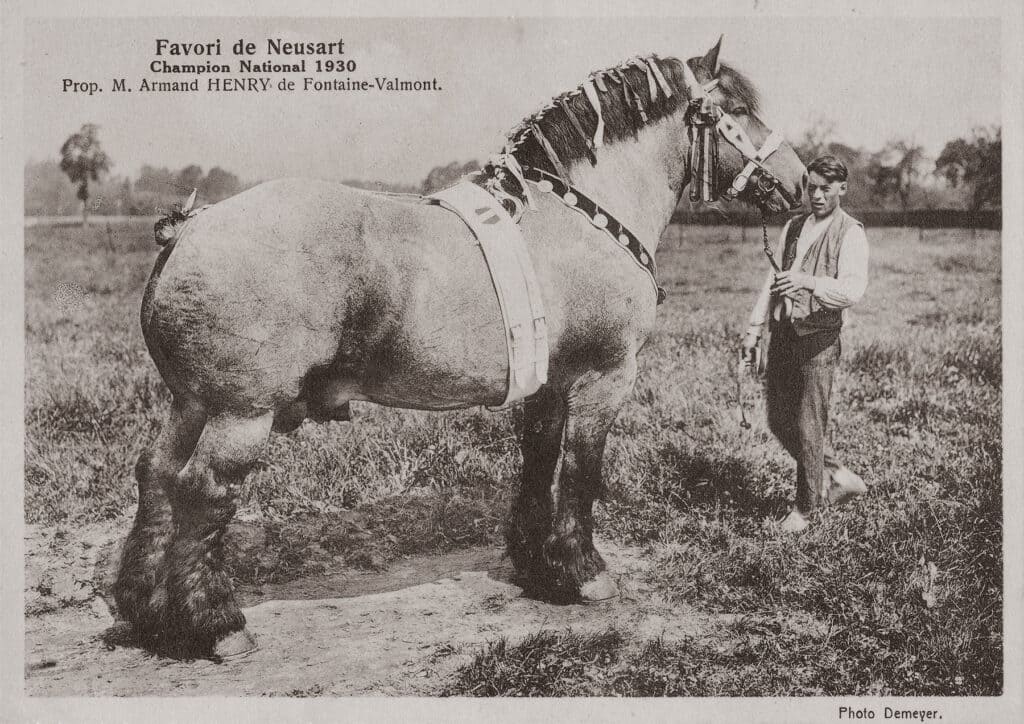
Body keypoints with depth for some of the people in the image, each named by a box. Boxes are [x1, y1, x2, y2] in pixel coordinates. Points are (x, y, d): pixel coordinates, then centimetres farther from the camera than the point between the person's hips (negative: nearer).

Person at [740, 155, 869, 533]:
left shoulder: (850, 234, -7)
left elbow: (853, 289, -21)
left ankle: (805, 508, 17)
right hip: (783, 333, 7)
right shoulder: (793, 227, 14)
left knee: (808, 428, -1)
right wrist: (755, 327, 13)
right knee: (780, 424, 12)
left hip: (819, 338, -7)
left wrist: (810, 282, -37)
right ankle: (840, 477, 30)